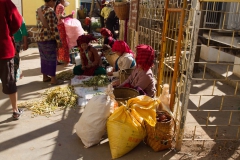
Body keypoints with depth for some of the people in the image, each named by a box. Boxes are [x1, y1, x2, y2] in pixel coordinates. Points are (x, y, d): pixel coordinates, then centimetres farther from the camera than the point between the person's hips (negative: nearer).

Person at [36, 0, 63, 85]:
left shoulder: (39, 10, 10)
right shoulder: (50, 11, -16)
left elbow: (39, 25, 15)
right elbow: (53, 28, -19)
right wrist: (58, 40, -14)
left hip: (40, 38, 8)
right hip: (49, 39, -8)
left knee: (44, 58, 16)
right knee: (51, 59, 0)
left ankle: (45, 77, 26)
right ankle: (53, 79, 7)